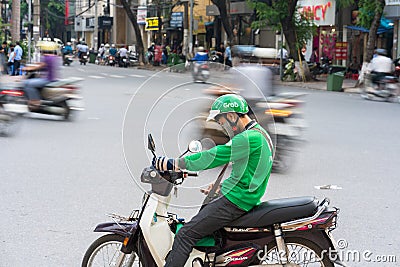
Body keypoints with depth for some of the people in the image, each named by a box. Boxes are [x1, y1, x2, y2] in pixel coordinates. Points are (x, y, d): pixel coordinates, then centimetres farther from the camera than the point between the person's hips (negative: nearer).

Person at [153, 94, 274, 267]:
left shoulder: (249, 138, -19)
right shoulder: (259, 134, 14)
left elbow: (214, 157, -23)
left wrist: (174, 164, -22)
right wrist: (219, 186, 25)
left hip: (234, 201, -11)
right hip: (243, 199, 11)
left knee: (185, 235, -14)